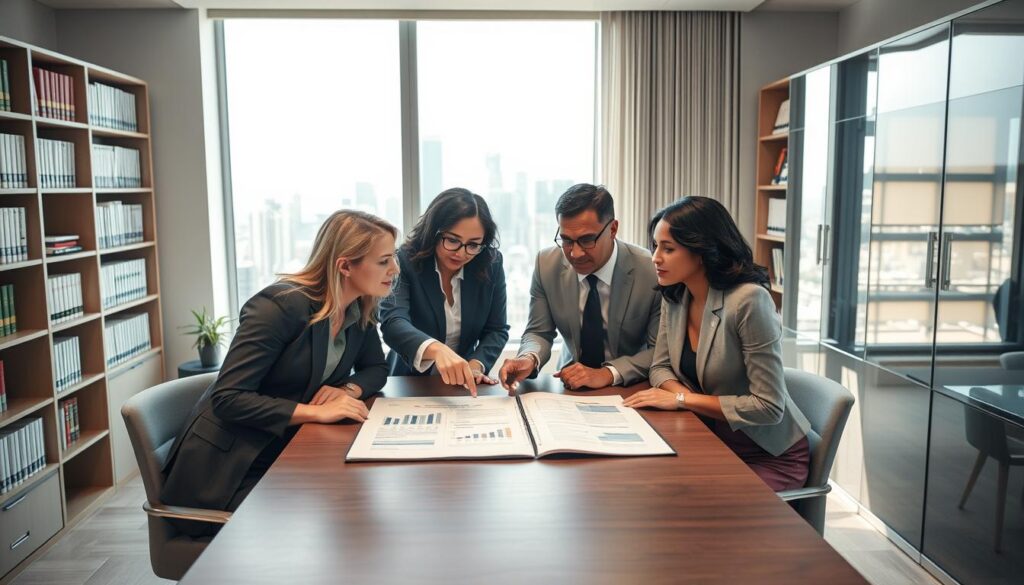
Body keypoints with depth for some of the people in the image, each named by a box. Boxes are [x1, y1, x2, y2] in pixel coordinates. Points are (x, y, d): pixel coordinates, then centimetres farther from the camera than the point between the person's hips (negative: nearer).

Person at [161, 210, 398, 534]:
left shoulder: (360, 310, -2)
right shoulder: (281, 305, -24)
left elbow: (376, 369, 11)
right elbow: (226, 398, -25)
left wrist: (348, 389, -12)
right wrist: (316, 411, -31)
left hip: (286, 453, 7)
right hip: (230, 465, -6)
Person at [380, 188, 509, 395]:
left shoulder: (491, 264, -4)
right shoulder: (404, 261, -14)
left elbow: (496, 329, 2)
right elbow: (392, 322, -28)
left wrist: (475, 365, -17)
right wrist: (436, 349, -46)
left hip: (464, 385, 3)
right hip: (410, 384, -3)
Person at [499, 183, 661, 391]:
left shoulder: (651, 271, -17)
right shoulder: (547, 264, -9)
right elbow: (538, 333, -1)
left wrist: (608, 373, -26)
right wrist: (529, 358, -23)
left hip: (630, 391, -2)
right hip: (571, 389, 2)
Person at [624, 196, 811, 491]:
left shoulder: (748, 300, -24)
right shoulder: (675, 297, -3)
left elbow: (769, 406, -23)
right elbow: (661, 367, 6)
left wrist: (682, 400, -22)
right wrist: (682, 393, -17)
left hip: (769, 456, -5)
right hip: (713, 441, 6)